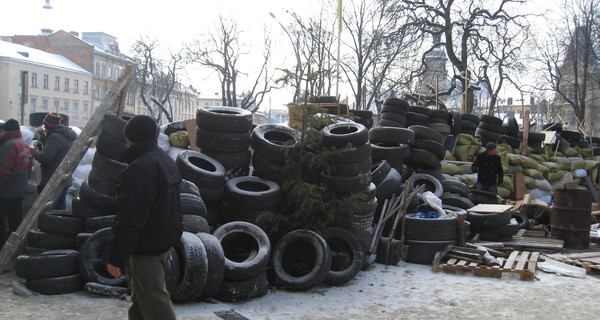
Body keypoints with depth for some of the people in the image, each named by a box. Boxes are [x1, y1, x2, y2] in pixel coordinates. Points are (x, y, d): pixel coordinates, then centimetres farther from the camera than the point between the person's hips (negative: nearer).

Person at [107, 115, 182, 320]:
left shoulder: (140, 168, -22)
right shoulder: (166, 160, 11)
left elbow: (130, 219, -25)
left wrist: (116, 257, -20)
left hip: (145, 248, -10)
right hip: (163, 242, 10)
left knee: (154, 303, -5)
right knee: (141, 298, 22)